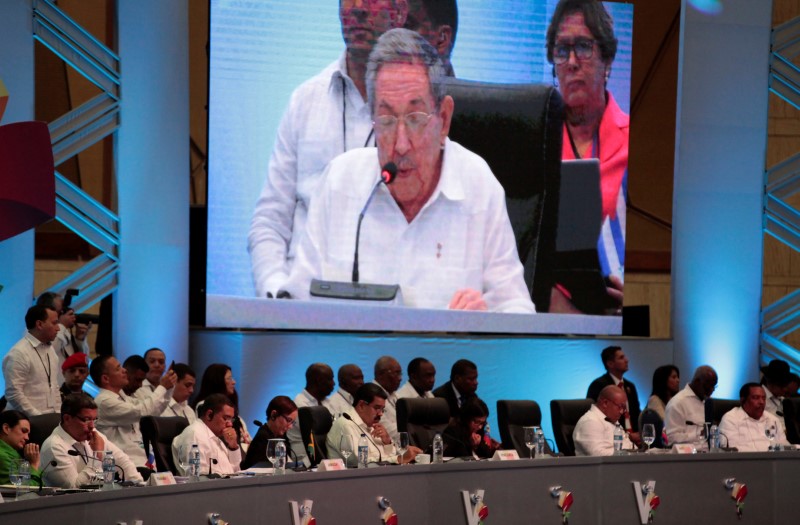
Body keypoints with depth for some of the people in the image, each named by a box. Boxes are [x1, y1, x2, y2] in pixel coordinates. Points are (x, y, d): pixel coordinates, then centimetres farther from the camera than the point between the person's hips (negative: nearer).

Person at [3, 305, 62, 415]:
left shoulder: (50, 349, 14)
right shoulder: (18, 354, -12)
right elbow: (13, 394, -16)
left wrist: (58, 413, 9)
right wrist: (38, 417, -16)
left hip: (50, 419, 7)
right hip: (27, 421, -7)